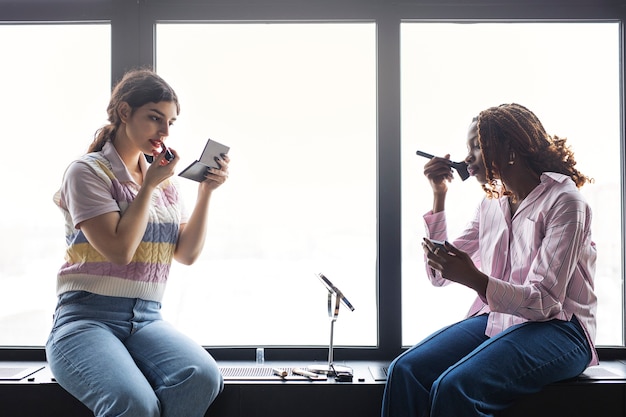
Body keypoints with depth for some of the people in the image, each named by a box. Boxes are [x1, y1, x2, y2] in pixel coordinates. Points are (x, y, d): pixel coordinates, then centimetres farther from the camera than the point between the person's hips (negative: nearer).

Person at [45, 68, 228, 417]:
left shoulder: (166, 178, 15)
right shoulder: (89, 170, -2)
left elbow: (187, 254, 9)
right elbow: (120, 249, -13)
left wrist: (206, 191, 0)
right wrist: (149, 185, -6)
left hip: (147, 319, 5)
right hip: (88, 317, -5)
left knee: (202, 377, -29)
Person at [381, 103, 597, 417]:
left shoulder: (563, 201, -9)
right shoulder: (491, 204, 13)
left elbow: (544, 301, -16)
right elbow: (439, 276, 13)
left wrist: (474, 279, -31)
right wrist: (439, 195, 7)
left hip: (555, 329, -6)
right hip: (495, 319, 6)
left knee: (454, 386, -31)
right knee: (405, 370, -19)